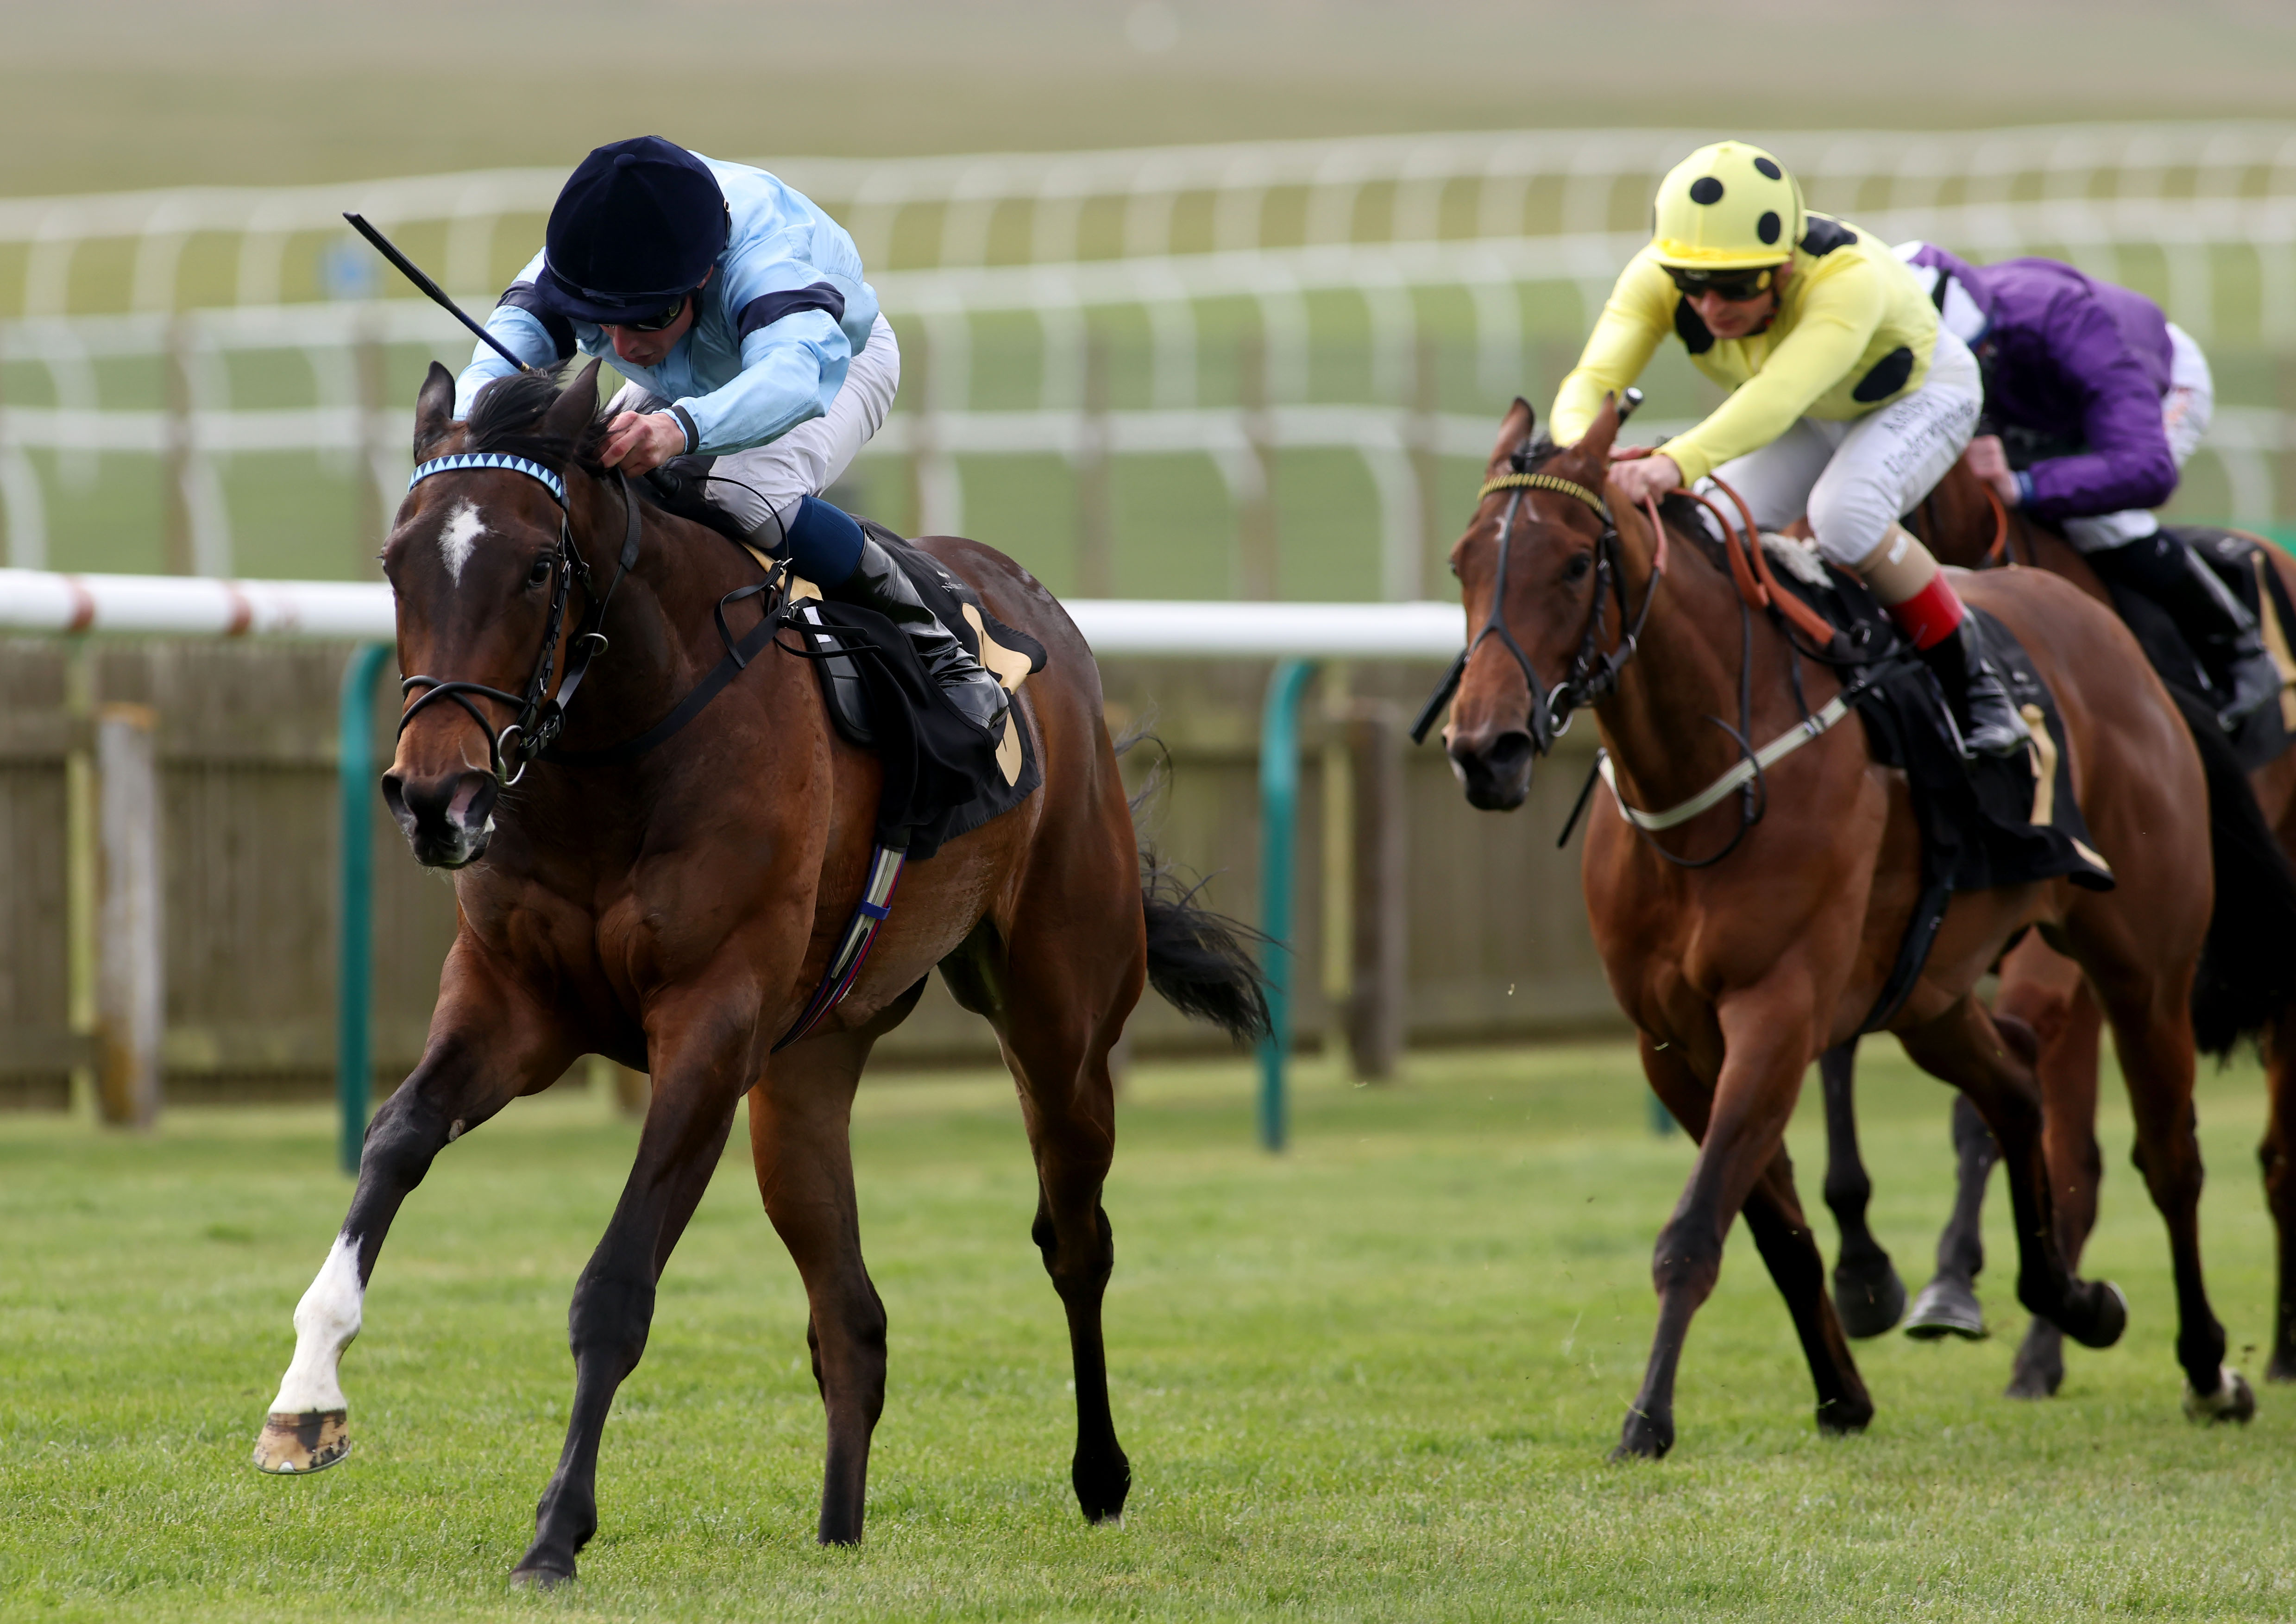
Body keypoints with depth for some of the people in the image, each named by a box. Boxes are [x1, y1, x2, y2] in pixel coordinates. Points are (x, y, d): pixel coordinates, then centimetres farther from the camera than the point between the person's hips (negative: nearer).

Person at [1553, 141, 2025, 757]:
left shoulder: (1849, 277, -45)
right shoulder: (1654, 279, -31)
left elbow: (1779, 395, -61)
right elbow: (1590, 383, -41)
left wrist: (1677, 463, -77)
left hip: (1917, 393, -5)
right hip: (1807, 423, 5)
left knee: (1844, 514, -32)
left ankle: (1975, 689, -14)